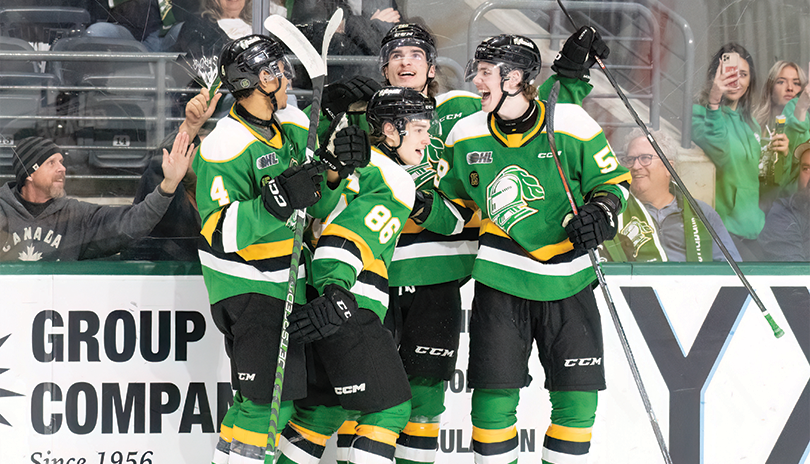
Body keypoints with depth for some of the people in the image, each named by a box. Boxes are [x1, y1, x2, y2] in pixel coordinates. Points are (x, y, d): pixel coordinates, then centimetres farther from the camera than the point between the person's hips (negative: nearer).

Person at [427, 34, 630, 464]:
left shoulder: (571, 125, -8)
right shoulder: (466, 136, 1)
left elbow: (611, 180, 3)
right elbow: (455, 202, 15)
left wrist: (600, 211, -16)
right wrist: (427, 209, -4)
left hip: (567, 280, -1)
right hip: (500, 281, 1)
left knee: (578, 400, -2)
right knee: (494, 396, -5)